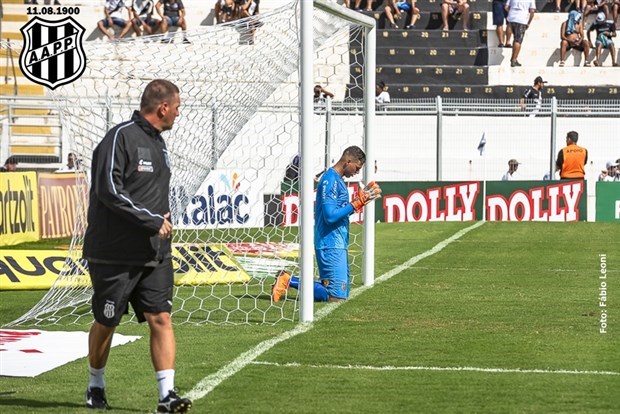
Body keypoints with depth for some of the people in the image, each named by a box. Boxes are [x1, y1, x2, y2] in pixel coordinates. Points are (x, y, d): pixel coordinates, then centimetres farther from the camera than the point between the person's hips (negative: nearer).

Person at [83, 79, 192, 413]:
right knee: (106, 322, 7)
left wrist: (163, 223, 12)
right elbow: (110, 191, -22)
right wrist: (153, 221, -18)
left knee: (161, 318, -5)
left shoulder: (157, 142, 15)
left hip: (154, 255, 7)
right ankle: (96, 386, 27)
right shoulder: (121, 137, -13)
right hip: (114, 255, -7)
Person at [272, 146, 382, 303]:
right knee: (337, 297, -13)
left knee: (343, 292, 12)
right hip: (331, 245, -10)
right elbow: (330, 216, -22)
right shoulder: (330, 180, -15)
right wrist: (356, 204, -15)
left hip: (339, 244, 10)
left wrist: (360, 200, 12)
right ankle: (289, 280, -5)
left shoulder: (338, 180, 16)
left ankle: (288, 280, 14)